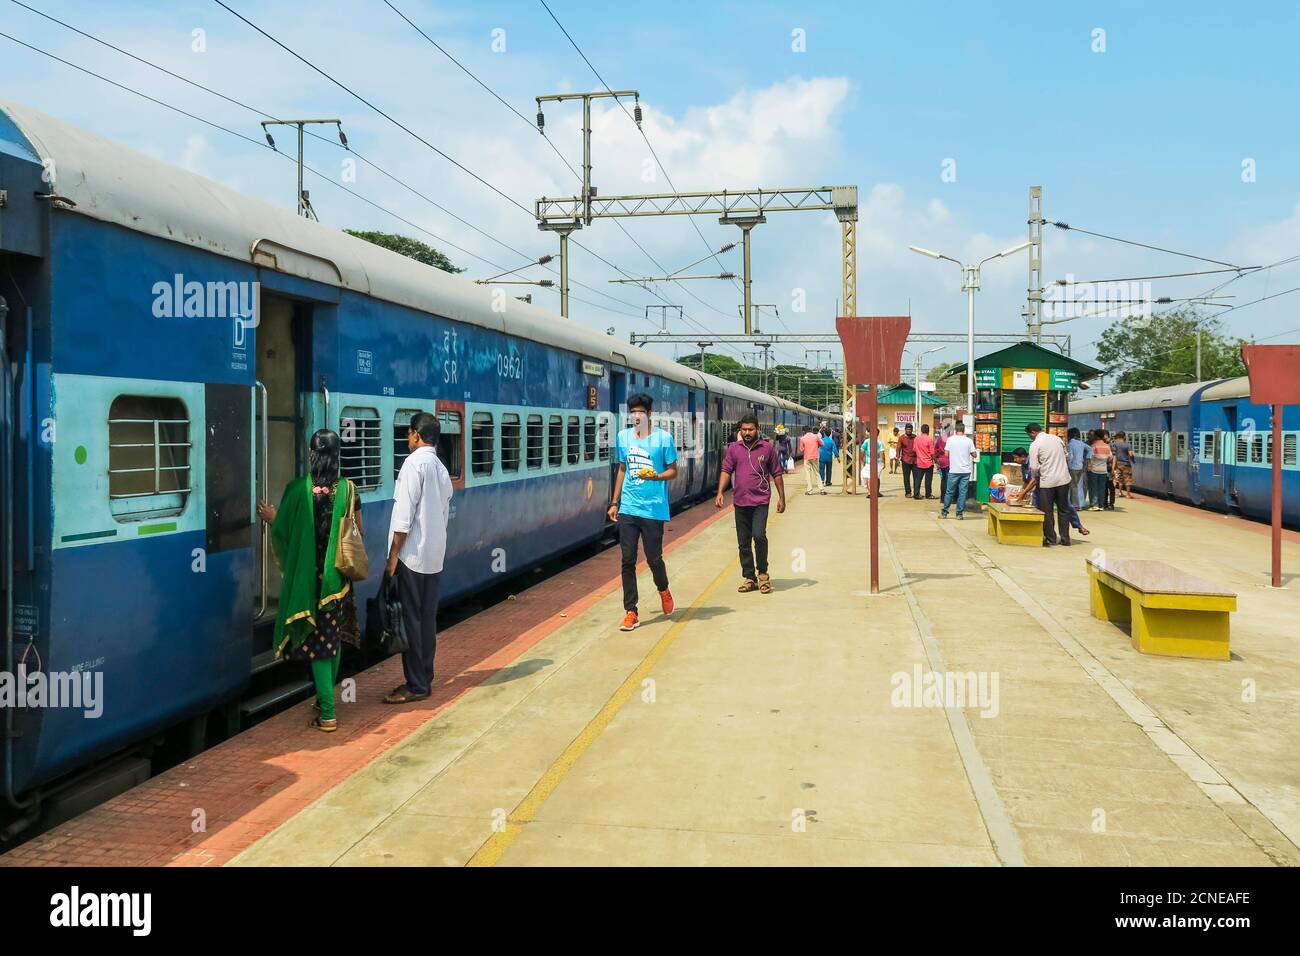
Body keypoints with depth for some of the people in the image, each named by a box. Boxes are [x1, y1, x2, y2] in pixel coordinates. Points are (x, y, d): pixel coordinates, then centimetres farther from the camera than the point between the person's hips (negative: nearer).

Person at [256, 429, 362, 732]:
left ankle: (327, 714, 1)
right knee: (334, 638, 17)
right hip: (338, 577, 3)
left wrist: (271, 518, 16)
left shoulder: (297, 489, -11)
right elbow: (358, 532, 2)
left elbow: (283, 531, -6)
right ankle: (325, 700, 30)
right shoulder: (348, 488, -4)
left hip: (307, 577, -2)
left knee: (317, 641, 2)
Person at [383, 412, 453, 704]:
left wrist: (393, 555, -12)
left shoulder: (414, 463, -11)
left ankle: (416, 686, 4)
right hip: (435, 557, 8)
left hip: (412, 556, -8)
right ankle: (424, 679, 19)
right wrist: (434, 547, 20)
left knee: (410, 620, -1)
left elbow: (404, 515, -16)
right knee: (427, 619, 12)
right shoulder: (441, 469, 13)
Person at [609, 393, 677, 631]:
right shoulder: (623, 437, 8)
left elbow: (673, 471, 1)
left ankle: (663, 590, 37)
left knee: (653, 558, 5)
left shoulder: (663, 437, -4)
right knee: (627, 561, 1)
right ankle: (631, 613, 7)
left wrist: (655, 476, -20)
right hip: (627, 509, 3)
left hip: (653, 510, -3)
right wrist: (615, 502, 16)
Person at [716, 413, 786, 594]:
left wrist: (781, 497, 5)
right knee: (743, 543, 7)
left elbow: (776, 474, 7)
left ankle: (762, 573, 2)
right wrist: (720, 493, -9)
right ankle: (749, 578, 19)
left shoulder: (768, 448, 2)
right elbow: (726, 471, 3)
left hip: (760, 501, -3)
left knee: (759, 535, -18)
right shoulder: (733, 448, 6)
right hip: (740, 502, 3)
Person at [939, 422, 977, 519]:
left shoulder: (950, 439, -3)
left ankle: (944, 512, 14)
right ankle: (960, 514, 5)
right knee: (963, 492, 5)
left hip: (953, 470, 0)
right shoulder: (968, 441, -3)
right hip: (966, 471, 0)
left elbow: (946, 453, -1)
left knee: (949, 492, 9)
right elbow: (974, 455, -1)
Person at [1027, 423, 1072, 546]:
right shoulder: (1057, 439, 8)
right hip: (1063, 479, 5)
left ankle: (1050, 538, 14)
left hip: (1047, 481, -5)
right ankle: (1065, 539, 14)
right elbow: (1067, 457, 15)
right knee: (1063, 509, 12)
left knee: (1047, 511, 8)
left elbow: (1034, 467, -11)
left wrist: (1037, 475, 9)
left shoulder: (1035, 444, -9)